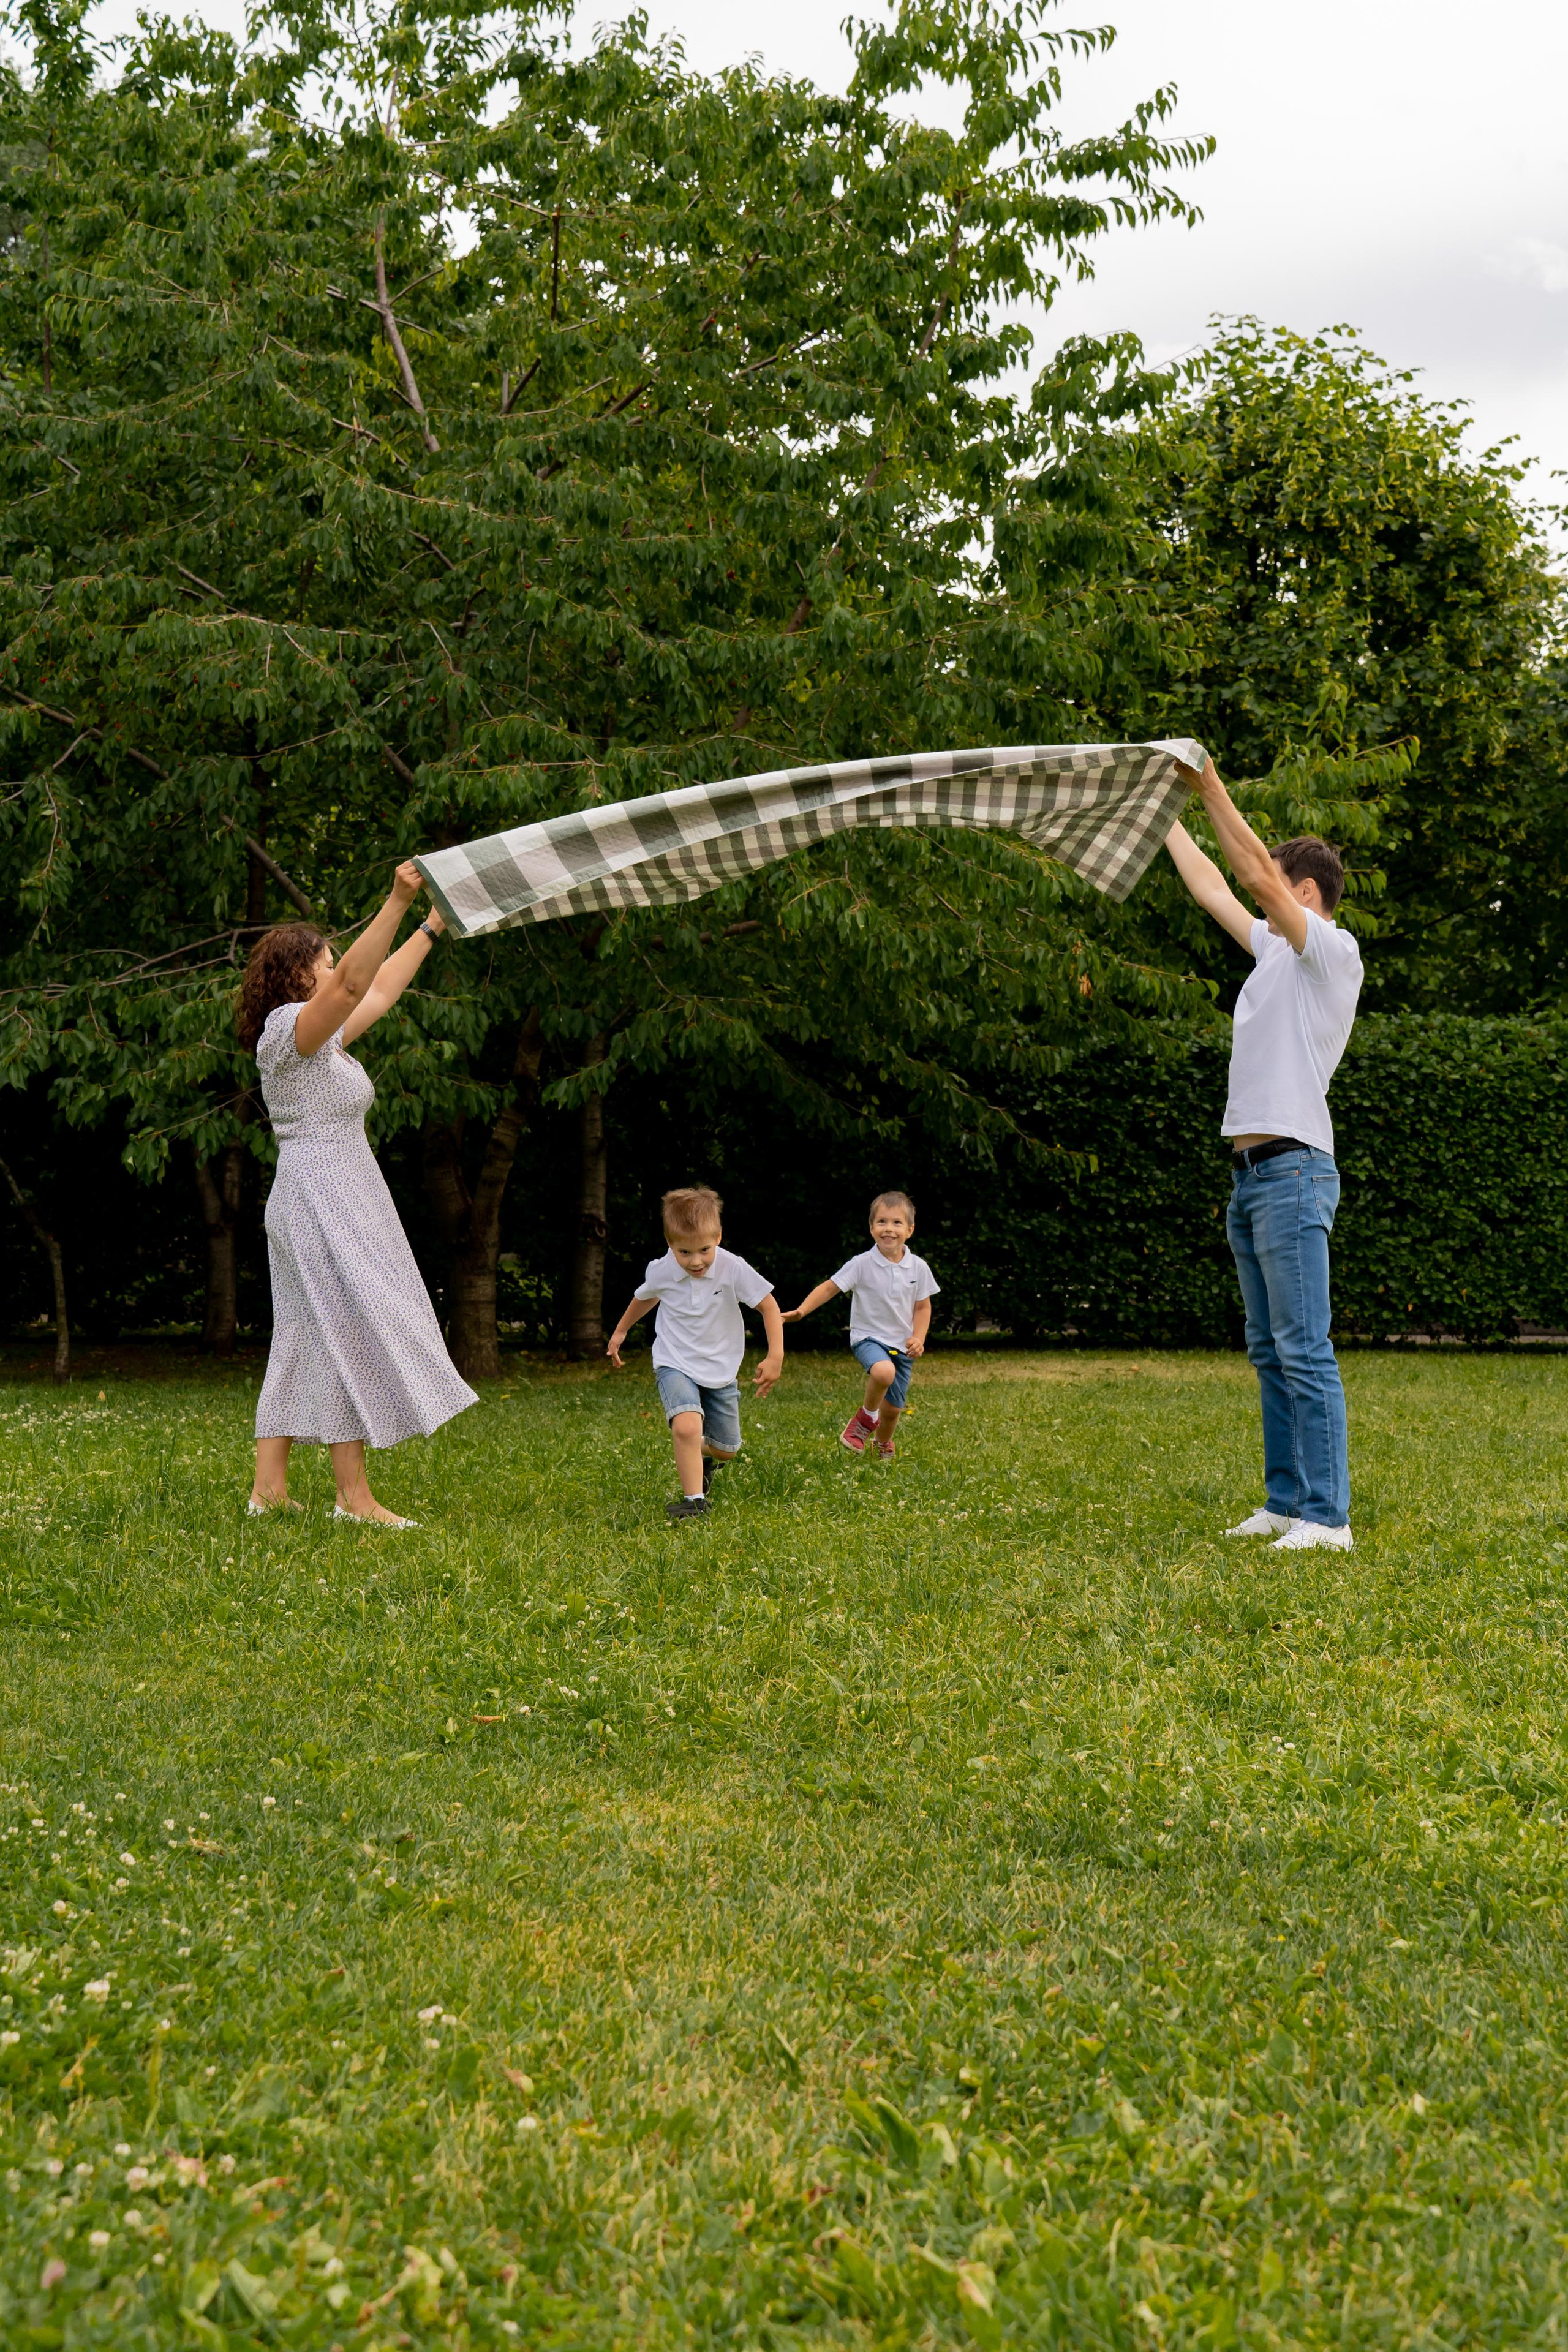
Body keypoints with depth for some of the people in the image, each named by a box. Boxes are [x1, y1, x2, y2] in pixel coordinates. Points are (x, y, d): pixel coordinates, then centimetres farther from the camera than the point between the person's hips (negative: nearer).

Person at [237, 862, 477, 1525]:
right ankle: (354, 1497, -8)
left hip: (335, 1203, 11)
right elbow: (354, 982, -28)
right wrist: (396, 903, -35)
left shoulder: (323, 1039, 17)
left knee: (304, 1340, 10)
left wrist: (431, 928, 32)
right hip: (322, 1203, -11)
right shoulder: (290, 1028, -11)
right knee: (350, 1334, -9)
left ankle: (269, 1486, 12)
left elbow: (381, 989, 28)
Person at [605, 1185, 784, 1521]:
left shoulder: (733, 1269, -19)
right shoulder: (661, 1271, -12)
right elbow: (645, 1298, 12)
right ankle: (694, 1501, -17)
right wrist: (620, 1332, 25)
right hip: (675, 1365, -1)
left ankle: (702, 1456, 49)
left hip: (721, 1370, 1)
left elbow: (769, 1305, -9)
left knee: (727, 1450, 12)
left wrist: (775, 1357, -17)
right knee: (686, 1427, -29)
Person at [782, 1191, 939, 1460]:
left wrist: (918, 1338, -8)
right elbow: (830, 1288, -10)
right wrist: (801, 1311, -24)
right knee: (884, 1372, -37)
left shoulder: (918, 1268, -2)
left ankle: (884, 1443, 45)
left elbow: (923, 1306, 7)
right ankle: (867, 1416, -6)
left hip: (902, 1345, 4)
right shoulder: (861, 1264, -11)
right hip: (868, 1337, -4)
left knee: (893, 1408, 9)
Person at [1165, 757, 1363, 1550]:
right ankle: (1286, 1503, 15)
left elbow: (1257, 874, -16)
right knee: (1270, 1351, 10)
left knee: (1304, 1349, -11)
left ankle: (1327, 1515, -11)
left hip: (1293, 1170, -9)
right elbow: (1210, 887, 27)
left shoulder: (1334, 952, -6)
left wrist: (1213, 789, -14)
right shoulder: (1274, 951, 18)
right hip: (1250, 1175, 9)